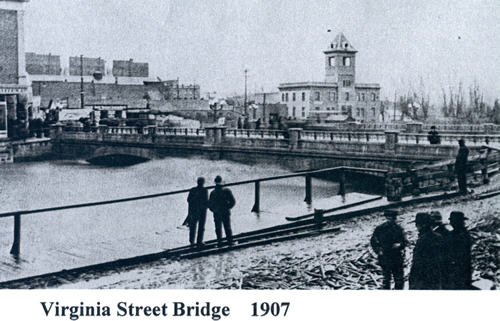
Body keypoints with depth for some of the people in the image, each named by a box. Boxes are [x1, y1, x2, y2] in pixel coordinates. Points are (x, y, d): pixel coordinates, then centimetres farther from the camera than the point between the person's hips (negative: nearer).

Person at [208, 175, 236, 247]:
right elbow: (233, 202, -7)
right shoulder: (227, 191, -7)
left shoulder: (213, 193, -8)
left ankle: (219, 242, 9)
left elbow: (210, 204, -5)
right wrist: (227, 207, 7)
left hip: (217, 213, 0)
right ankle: (230, 242, 11)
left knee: (218, 228, 11)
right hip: (226, 213, 1)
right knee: (227, 228, 11)